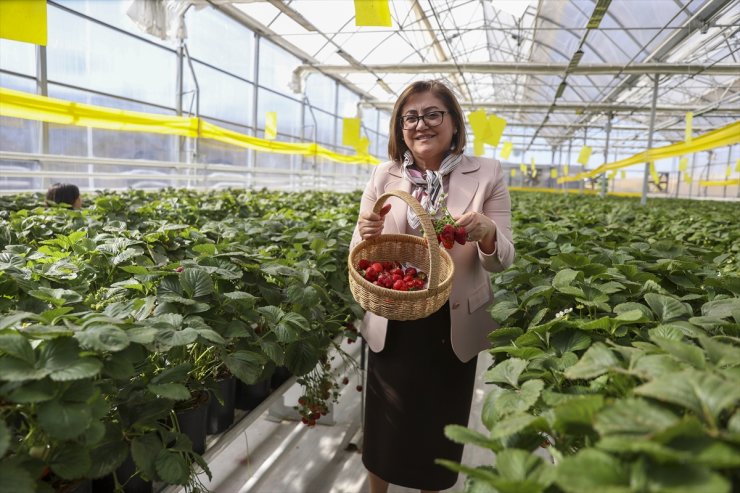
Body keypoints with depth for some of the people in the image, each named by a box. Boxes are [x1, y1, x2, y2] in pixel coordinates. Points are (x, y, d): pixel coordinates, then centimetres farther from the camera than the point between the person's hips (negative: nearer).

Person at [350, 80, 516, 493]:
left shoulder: (487, 174, -6)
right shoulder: (384, 176, -1)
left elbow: (503, 259, -8)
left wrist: (486, 234, -30)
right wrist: (367, 237, -24)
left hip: (454, 327, -1)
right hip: (391, 326, 1)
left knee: (441, 425, 19)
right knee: (385, 425, 18)